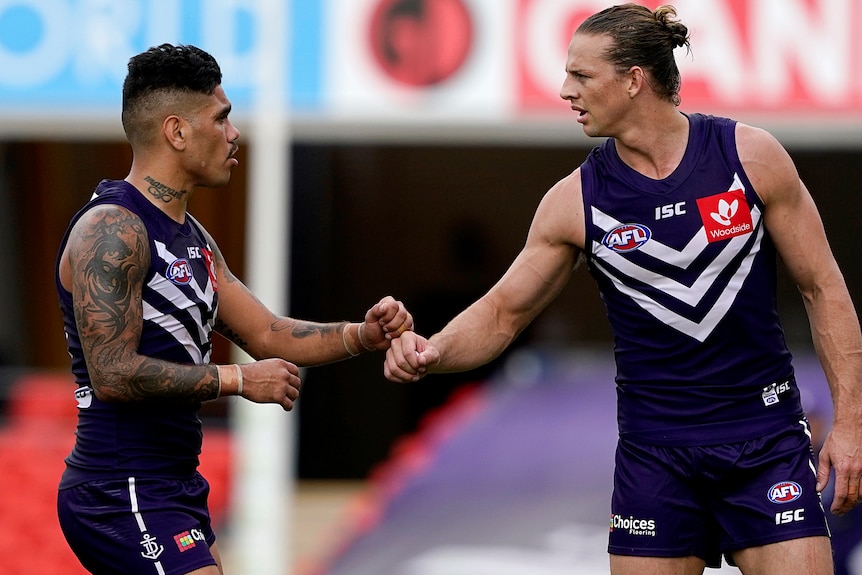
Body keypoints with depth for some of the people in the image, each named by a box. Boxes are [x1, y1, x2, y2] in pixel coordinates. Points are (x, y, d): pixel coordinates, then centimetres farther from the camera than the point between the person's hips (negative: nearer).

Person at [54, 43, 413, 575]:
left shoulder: (192, 238, 16)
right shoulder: (112, 229, -15)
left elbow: (267, 334, 18)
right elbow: (114, 375, -23)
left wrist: (363, 336, 2)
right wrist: (238, 381, -16)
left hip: (174, 488, 10)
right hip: (124, 497, -10)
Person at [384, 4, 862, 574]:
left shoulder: (751, 156, -6)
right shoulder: (576, 200, -2)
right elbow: (502, 314, 6)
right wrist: (432, 352, -15)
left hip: (765, 442, -1)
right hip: (654, 455, 1)